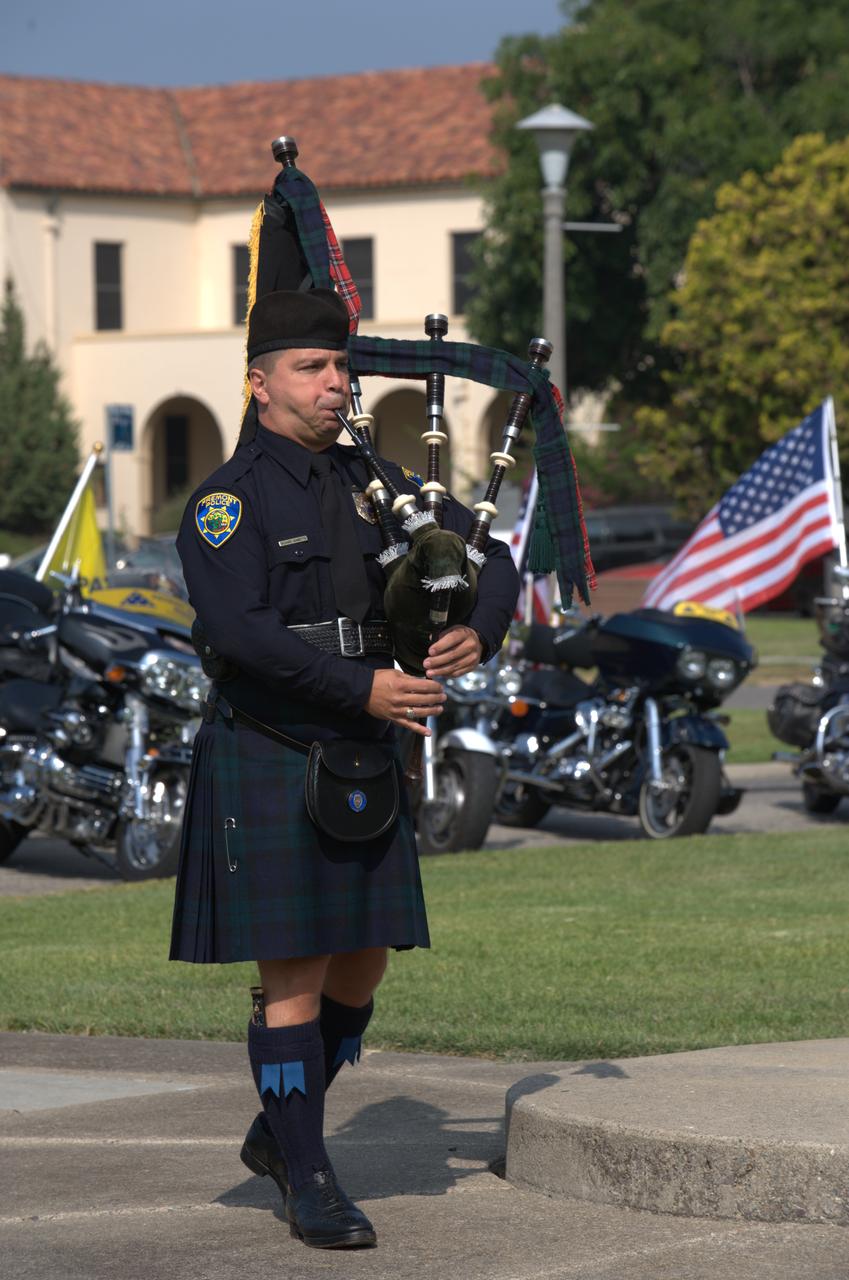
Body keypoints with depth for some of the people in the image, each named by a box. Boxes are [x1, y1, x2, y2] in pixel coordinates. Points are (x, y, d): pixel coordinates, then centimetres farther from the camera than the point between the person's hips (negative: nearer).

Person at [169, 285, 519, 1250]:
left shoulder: (376, 483, 11)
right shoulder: (227, 502, -9)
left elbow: (490, 560, 12)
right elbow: (238, 629, -22)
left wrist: (477, 635, -10)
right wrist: (364, 687, -25)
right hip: (268, 762, -6)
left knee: (360, 969, 10)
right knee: (295, 978, -5)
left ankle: (277, 1132, 29)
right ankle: (309, 1186, 2)